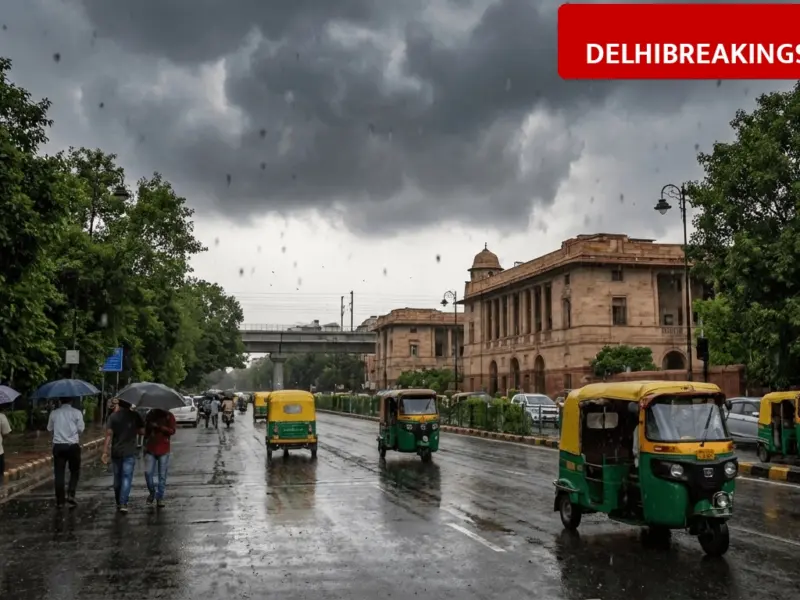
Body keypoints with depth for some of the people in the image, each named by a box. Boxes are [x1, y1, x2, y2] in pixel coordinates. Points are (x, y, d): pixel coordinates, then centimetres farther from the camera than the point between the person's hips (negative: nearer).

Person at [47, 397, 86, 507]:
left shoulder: (54, 413, 2)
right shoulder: (77, 412, -5)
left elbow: (50, 429, 9)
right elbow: (81, 429, -6)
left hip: (58, 445, 2)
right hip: (73, 445, -2)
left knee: (59, 473, 6)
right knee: (74, 471, 13)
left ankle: (60, 501, 8)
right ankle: (71, 494, -3)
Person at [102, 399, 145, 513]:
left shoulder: (113, 417, -1)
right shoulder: (135, 416, -1)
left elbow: (109, 434, -8)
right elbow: (142, 432, 0)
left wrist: (105, 452, -9)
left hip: (116, 452, 2)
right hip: (129, 452, -2)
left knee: (117, 478, 14)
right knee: (127, 478, -3)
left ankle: (118, 502, 24)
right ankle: (123, 503, -14)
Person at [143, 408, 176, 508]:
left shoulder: (169, 416, 0)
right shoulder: (150, 415, 10)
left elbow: (172, 431, -10)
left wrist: (159, 427, -20)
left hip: (163, 450, -2)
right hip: (150, 449, 2)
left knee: (162, 475, 2)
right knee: (148, 472, -6)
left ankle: (160, 498, 12)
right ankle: (152, 492, 18)